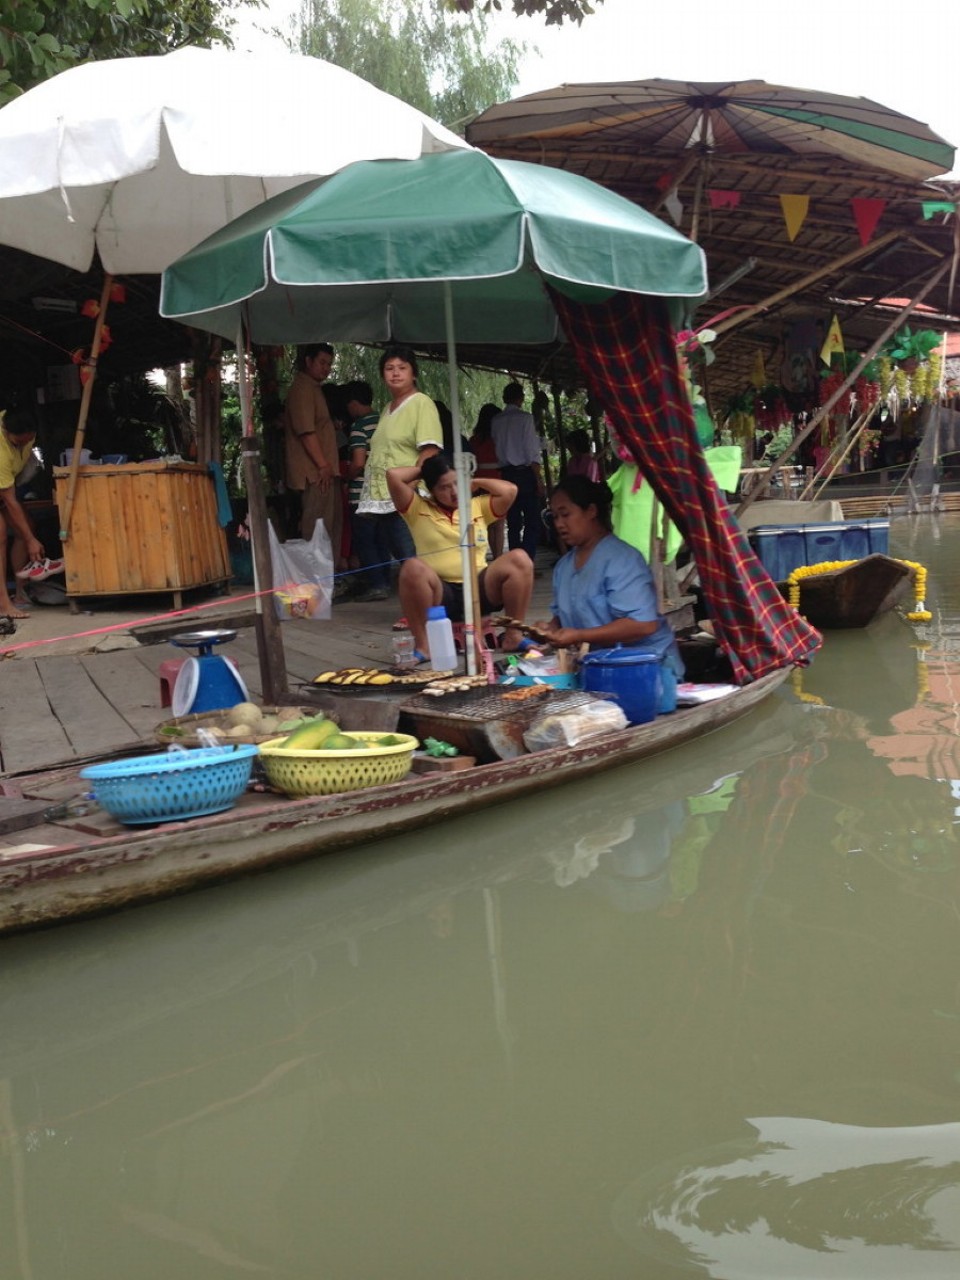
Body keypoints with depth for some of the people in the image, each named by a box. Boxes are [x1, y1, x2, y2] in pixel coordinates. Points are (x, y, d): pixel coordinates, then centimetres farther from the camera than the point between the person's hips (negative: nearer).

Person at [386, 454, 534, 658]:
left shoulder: (479, 506, 17)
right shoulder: (418, 509, 9)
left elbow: (510, 490, 1)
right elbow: (393, 475, -3)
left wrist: (473, 482, 14)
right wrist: (421, 471, 14)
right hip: (440, 595, -2)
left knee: (519, 560, -23)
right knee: (413, 568, -35)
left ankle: (513, 634, -13)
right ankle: (422, 645, -24)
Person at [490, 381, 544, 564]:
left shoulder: (496, 421, 7)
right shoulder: (525, 418, -7)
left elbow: (497, 448, 5)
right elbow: (532, 452, -10)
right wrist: (538, 479, -8)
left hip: (506, 473, 5)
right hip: (525, 472, -5)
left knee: (513, 523, 9)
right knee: (532, 522, -2)